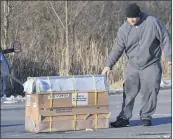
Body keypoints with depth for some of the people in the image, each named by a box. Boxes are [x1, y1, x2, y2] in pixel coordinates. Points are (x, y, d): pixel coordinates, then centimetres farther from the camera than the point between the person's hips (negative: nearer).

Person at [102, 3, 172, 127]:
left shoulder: (152, 22, -10)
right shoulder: (124, 29, -4)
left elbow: (165, 39, -3)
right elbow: (118, 49, -2)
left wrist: (169, 57, -4)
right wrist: (109, 65, -10)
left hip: (151, 65, -2)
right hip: (133, 66, 2)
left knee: (150, 92, -3)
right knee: (129, 92, -1)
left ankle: (146, 116, 10)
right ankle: (124, 118, 4)